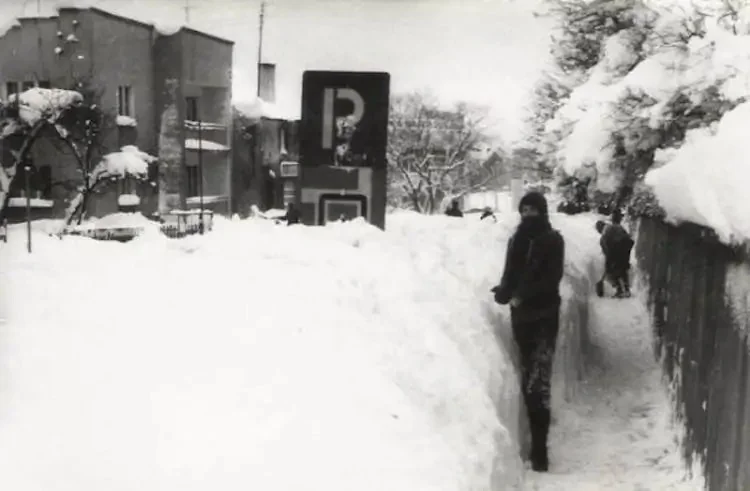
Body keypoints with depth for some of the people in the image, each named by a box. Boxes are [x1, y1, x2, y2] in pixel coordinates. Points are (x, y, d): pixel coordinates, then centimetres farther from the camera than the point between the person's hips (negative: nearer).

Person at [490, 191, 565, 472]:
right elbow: (511, 274, 12)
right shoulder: (516, 240, 13)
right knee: (528, 380, 9)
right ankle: (534, 443, 18)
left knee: (538, 382, -13)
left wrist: (522, 297, -19)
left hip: (544, 316, -5)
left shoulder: (553, 240, -2)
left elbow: (552, 278, -11)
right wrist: (504, 292, -9)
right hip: (520, 315, 5)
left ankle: (539, 450, -13)